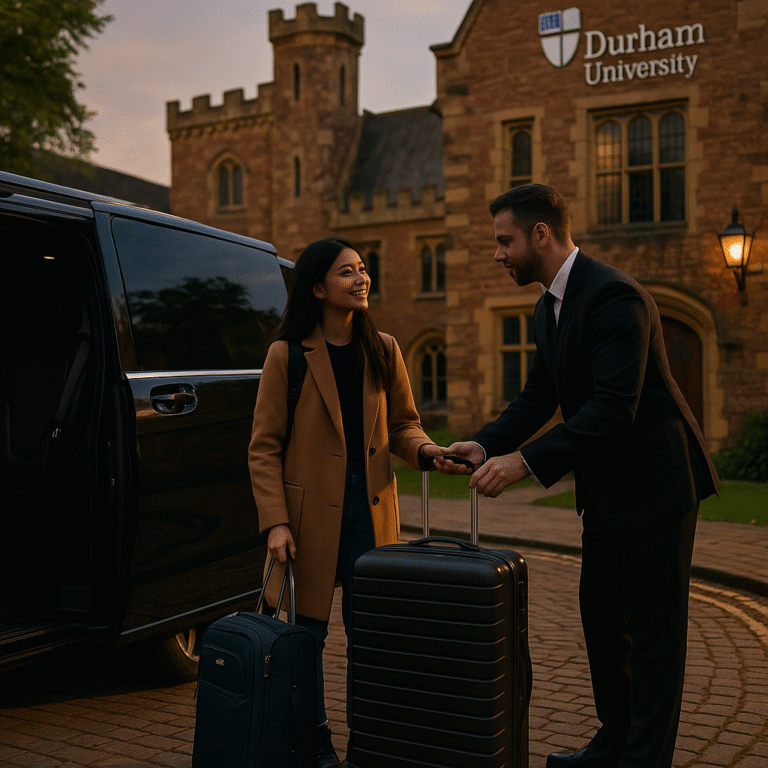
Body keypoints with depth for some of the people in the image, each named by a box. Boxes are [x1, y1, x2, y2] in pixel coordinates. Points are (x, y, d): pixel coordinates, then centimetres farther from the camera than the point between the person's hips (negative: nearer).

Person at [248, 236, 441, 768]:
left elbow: (401, 423, 14)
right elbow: (264, 447, -5)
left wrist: (424, 450, -9)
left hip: (371, 506, 3)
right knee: (307, 630, 6)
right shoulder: (287, 355, -5)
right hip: (311, 509, -3)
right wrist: (275, 522, -13)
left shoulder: (383, 350, 7)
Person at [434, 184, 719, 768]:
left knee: (653, 626, 1)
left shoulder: (613, 295, -22)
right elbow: (538, 397, 8)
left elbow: (613, 407, -30)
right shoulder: (549, 306, 9)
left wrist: (525, 461, -32)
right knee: (600, 611, 17)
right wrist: (485, 446, -8)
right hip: (607, 485, 10)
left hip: (655, 479, -10)